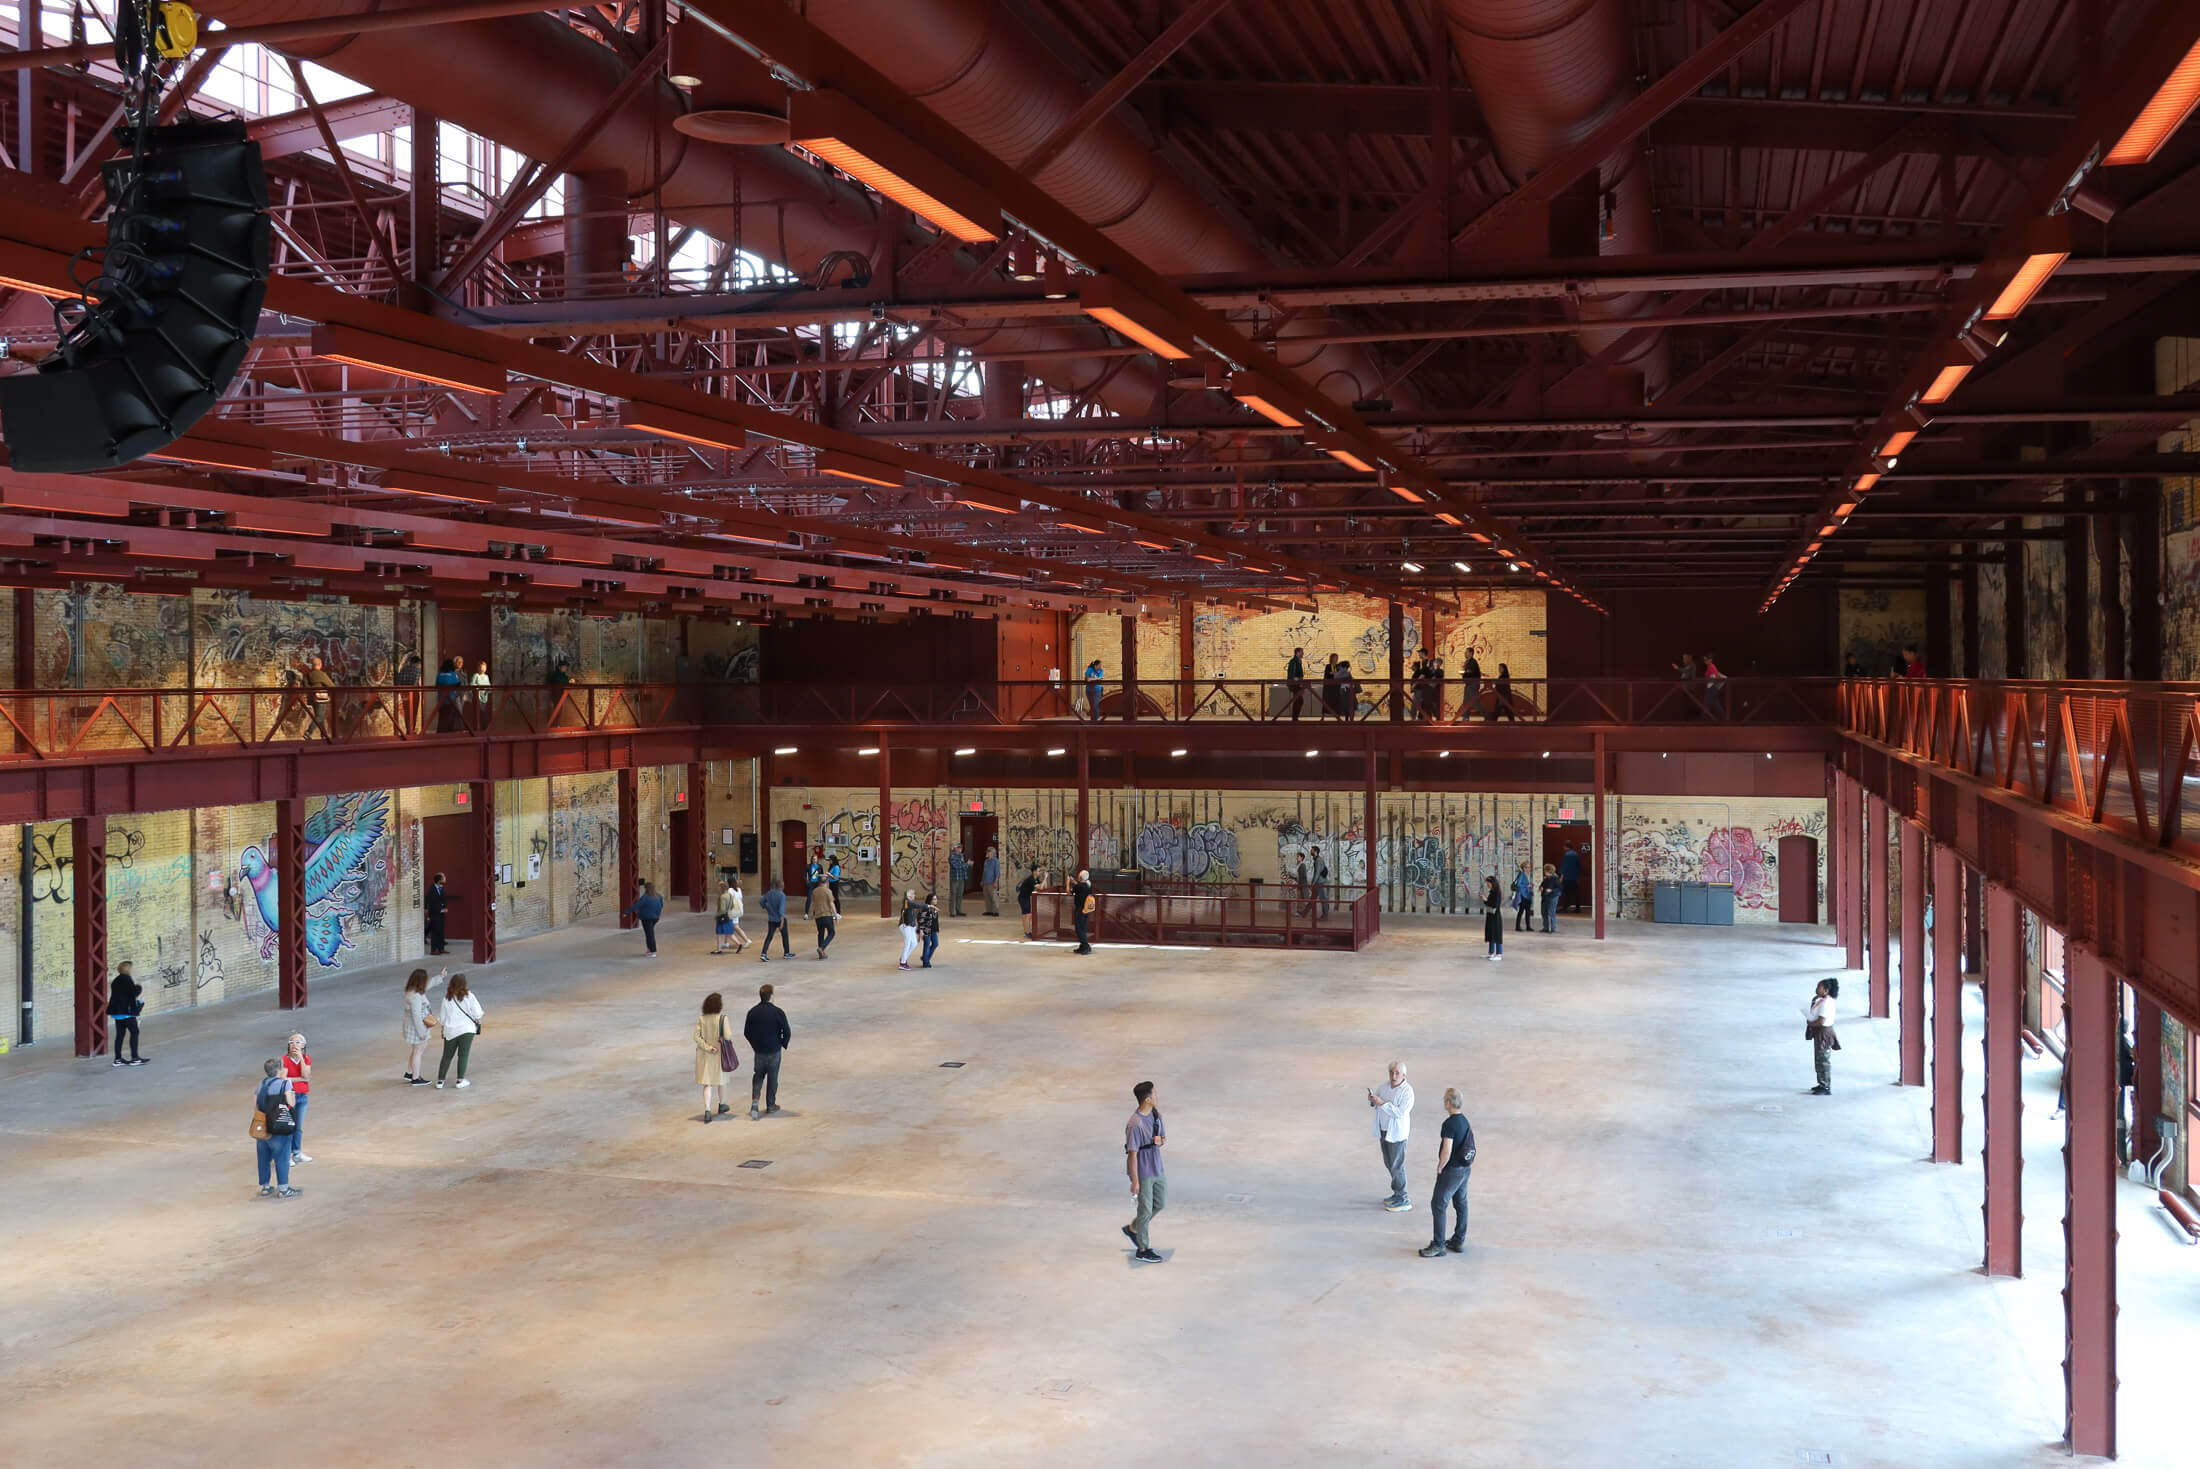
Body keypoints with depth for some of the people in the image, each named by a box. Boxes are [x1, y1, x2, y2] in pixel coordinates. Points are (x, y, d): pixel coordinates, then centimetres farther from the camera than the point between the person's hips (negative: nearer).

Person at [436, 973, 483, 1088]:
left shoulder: (447, 998, -1)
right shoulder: (469, 996, -9)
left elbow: (443, 1017, 5)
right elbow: (477, 1013, -7)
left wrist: (443, 1029, 19)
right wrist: (478, 1021, 13)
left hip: (450, 1031, 3)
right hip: (466, 1030, -3)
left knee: (447, 1056, 12)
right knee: (463, 1055, 5)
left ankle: (440, 1081, 14)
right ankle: (460, 1081, 4)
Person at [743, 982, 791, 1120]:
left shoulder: (752, 1012, -5)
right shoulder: (778, 1012, -15)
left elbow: (746, 1032, 2)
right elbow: (787, 1032, -13)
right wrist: (783, 1044, 6)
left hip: (758, 1050, 2)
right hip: (774, 1051, -2)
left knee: (758, 1076, 16)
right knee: (772, 1078, 13)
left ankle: (755, 1101, -4)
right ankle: (770, 1105, 22)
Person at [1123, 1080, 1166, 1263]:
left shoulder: (1156, 1114, -1)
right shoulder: (1135, 1125, -27)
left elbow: (1164, 1136, 13)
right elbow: (1132, 1153, -22)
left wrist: (1161, 1140, -13)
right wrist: (1135, 1181, -18)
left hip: (1157, 1169, 8)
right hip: (1143, 1172, -8)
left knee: (1161, 1203, 20)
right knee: (1146, 1209, 5)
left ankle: (1132, 1228, 40)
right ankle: (1143, 1250, 22)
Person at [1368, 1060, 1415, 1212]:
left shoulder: (1407, 1091, -16)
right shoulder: (1385, 1086, 5)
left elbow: (1400, 1112, -24)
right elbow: (1374, 1104, 12)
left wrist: (1382, 1103, -28)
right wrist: (1372, 1099, -11)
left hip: (1397, 1133, -7)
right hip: (1384, 1130, 7)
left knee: (1397, 1165, -4)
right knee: (1389, 1163, 15)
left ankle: (1403, 1200, 2)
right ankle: (1397, 1193, 28)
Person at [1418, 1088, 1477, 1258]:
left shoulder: (1449, 1124, -23)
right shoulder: (1465, 1121, 6)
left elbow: (1447, 1151, -27)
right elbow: (1470, 1146, 15)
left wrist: (1439, 1168, -12)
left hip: (1452, 1170, -9)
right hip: (1465, 1168, 9)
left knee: (1438, 1205, -3)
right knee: (1461, 1204, 17)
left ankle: (1438, 1246, -1)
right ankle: (1459, 1241, 27)